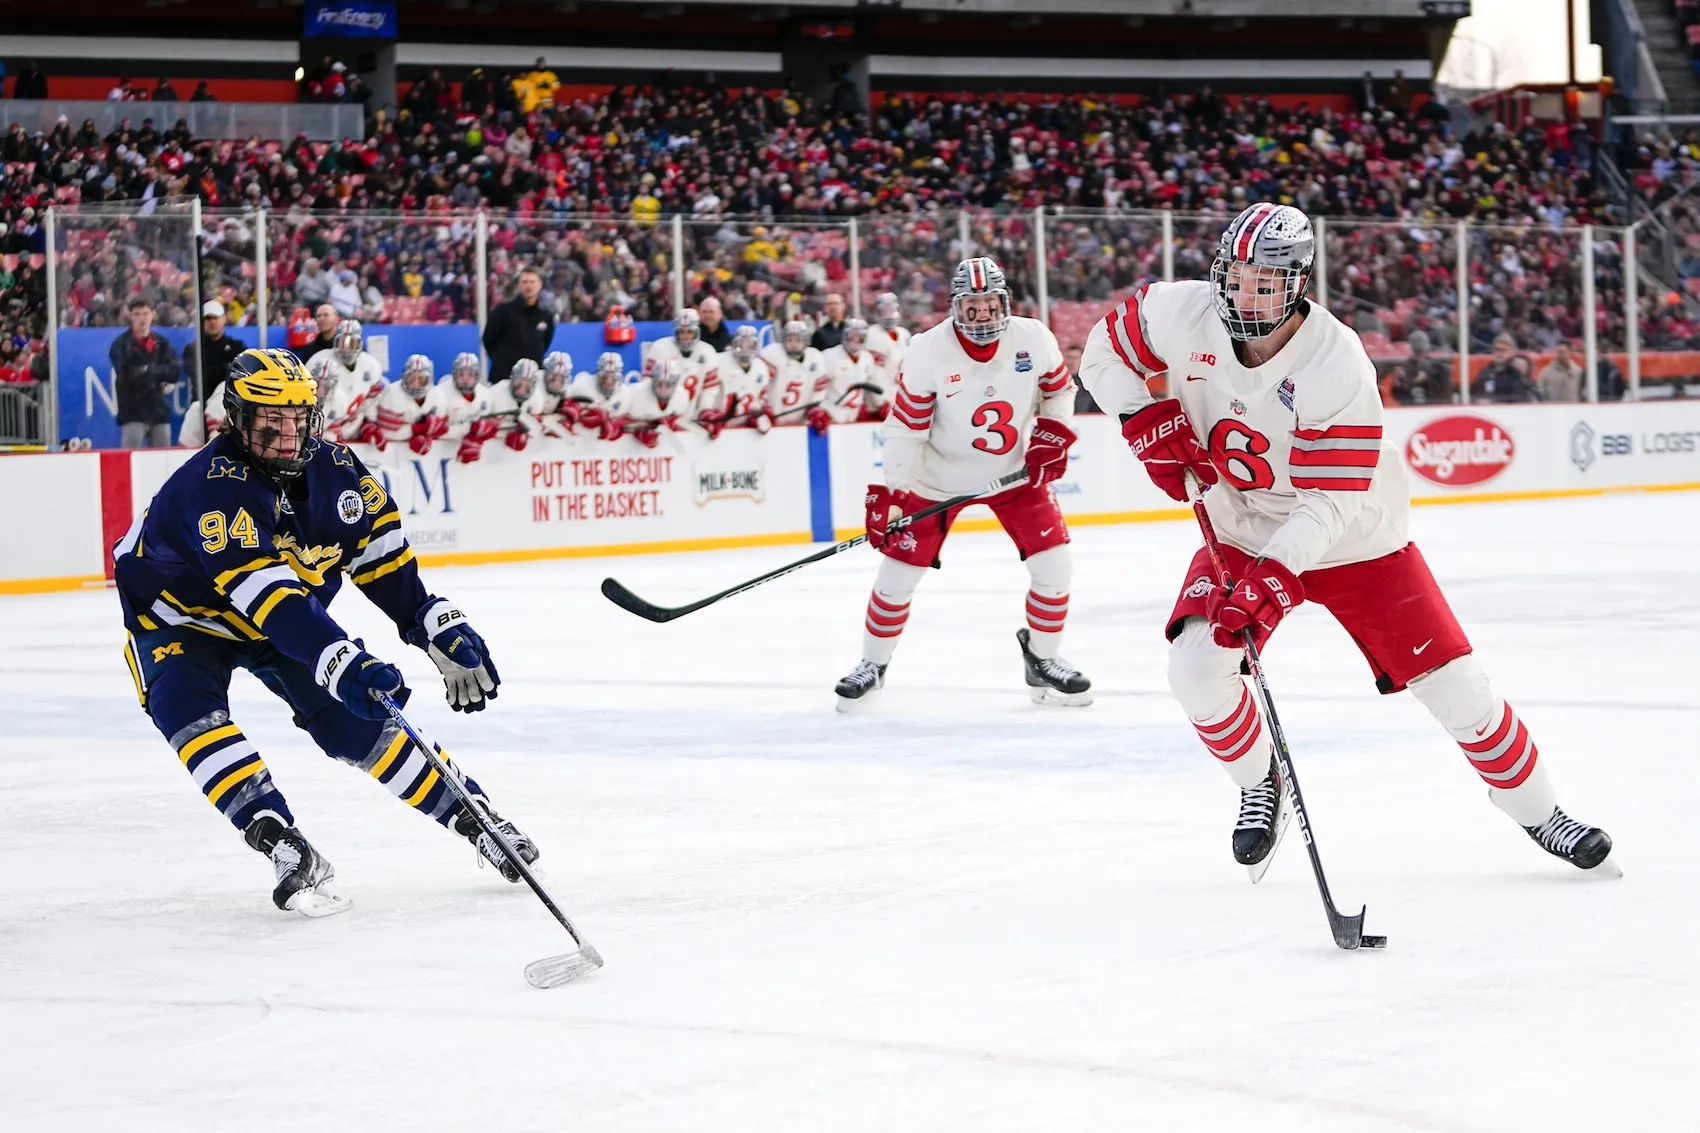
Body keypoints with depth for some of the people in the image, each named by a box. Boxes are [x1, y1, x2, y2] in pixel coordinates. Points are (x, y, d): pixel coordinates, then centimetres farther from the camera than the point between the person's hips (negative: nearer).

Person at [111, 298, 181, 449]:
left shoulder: (161, 343, 10)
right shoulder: (122, 344, -4)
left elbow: (175, 370, 1)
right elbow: (128, 375, -17)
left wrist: (150, 371, -13)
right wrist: (161, 376, -15)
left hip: (159, 410, 5)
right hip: (133, 412, -5)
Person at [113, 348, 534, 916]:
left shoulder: (334, 468, -15)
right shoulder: (212, 487, -35)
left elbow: (384, 558, -4)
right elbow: (269, 598, -44)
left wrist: (442, 630, -14)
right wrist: (343, 662, -53)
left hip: (295, 615, 5)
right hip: (183, 615, -5)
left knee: (355, 720, -6)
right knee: (188, 708, -32)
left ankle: (474, 817, 6)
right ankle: (283, 846, -37)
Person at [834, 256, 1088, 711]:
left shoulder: (1033, 338, -15)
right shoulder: (928, 352, -22)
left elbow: (1059, 387, 5)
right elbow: (905, 427, -16)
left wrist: (1052, 432, -10)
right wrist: (892, 493, -19)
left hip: (1014, 471, 2)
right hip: (938, 474, -2)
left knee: (1054, 563, -6)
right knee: (899, 572, -1)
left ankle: (1043, 662, 16)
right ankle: (872, 666, 20)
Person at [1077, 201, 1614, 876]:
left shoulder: (1336, 363, -29)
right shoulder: (1184, 315, -17)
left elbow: (1331, 503, -30)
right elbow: (1105, 351, 1)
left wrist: (1276, 574, -42)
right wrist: (1147, 420, -16)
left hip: (1354, 542, -3)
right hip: (1242, 535, 3)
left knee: (1453, 685, -5)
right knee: (1195, 664, -20)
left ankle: (1539, 814, 15)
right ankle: (1260, 786, 9)